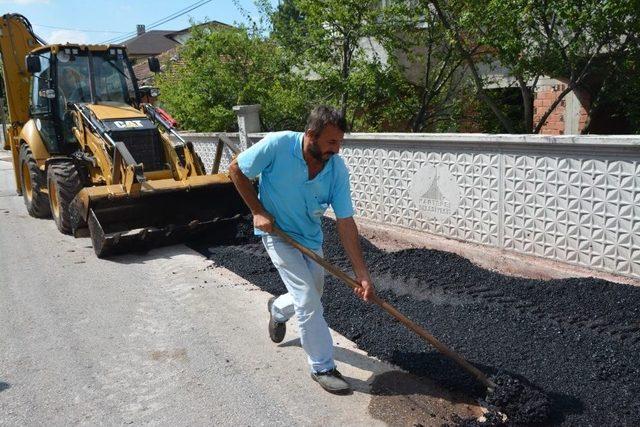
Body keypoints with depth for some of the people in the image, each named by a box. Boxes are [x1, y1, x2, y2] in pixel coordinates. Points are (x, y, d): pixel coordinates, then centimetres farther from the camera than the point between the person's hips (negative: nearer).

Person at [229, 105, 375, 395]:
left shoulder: (337, 168, -19)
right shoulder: (278, 145, -29)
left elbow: (345, 222, -18)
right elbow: (236, 169, -13)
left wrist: (362, 273, -21)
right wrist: (258, 211, -17)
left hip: (311, 237, 5)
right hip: (278, 233, -4)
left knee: (310, 298, 17)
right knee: (308, 300, -11)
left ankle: (278, 309, 50)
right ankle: (322, 368, 6)